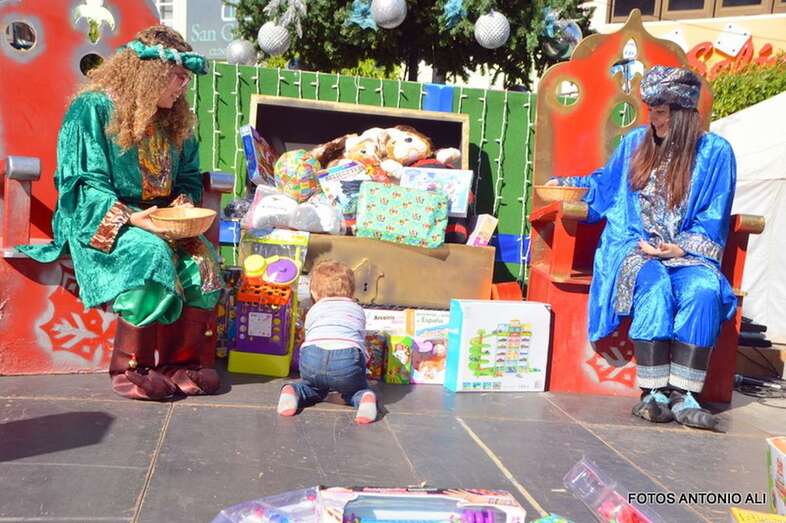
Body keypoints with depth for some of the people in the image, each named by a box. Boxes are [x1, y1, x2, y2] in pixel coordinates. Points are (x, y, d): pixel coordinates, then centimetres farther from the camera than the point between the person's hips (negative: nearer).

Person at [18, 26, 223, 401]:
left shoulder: (175, 119, 12)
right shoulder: (93, 108, -8)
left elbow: (189, 177, 19)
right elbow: (83, 183, -12)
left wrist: (183, 201, -5)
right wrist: (128, 217, -27)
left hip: (157, 221, 6)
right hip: (100, 223, -5)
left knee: (202, 260, -24)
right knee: (154, 255, -35)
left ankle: (184, 362, -17)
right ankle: (132, 369, -22)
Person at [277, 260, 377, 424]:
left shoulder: (313, 310, 34)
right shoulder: (358, 310, 34)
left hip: (312, 356, 1)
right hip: (348, 357, -1)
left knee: (314, 389, 31)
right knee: (353, 389, 27)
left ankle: (293, 391, 0)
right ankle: (364, 398, -6)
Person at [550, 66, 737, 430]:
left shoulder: (715, 151, 5)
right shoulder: (636, 142, 14)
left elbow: (714, 218, 3)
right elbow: (604, 186, 27)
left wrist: (682, 248, -11)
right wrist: (564, 186, 14)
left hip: (687, 253, 0)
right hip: (634, 249, 1)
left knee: (704, 289, -33)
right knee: (655, 285, -33)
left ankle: (682, 395, -31)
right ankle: (652, 393, -31)